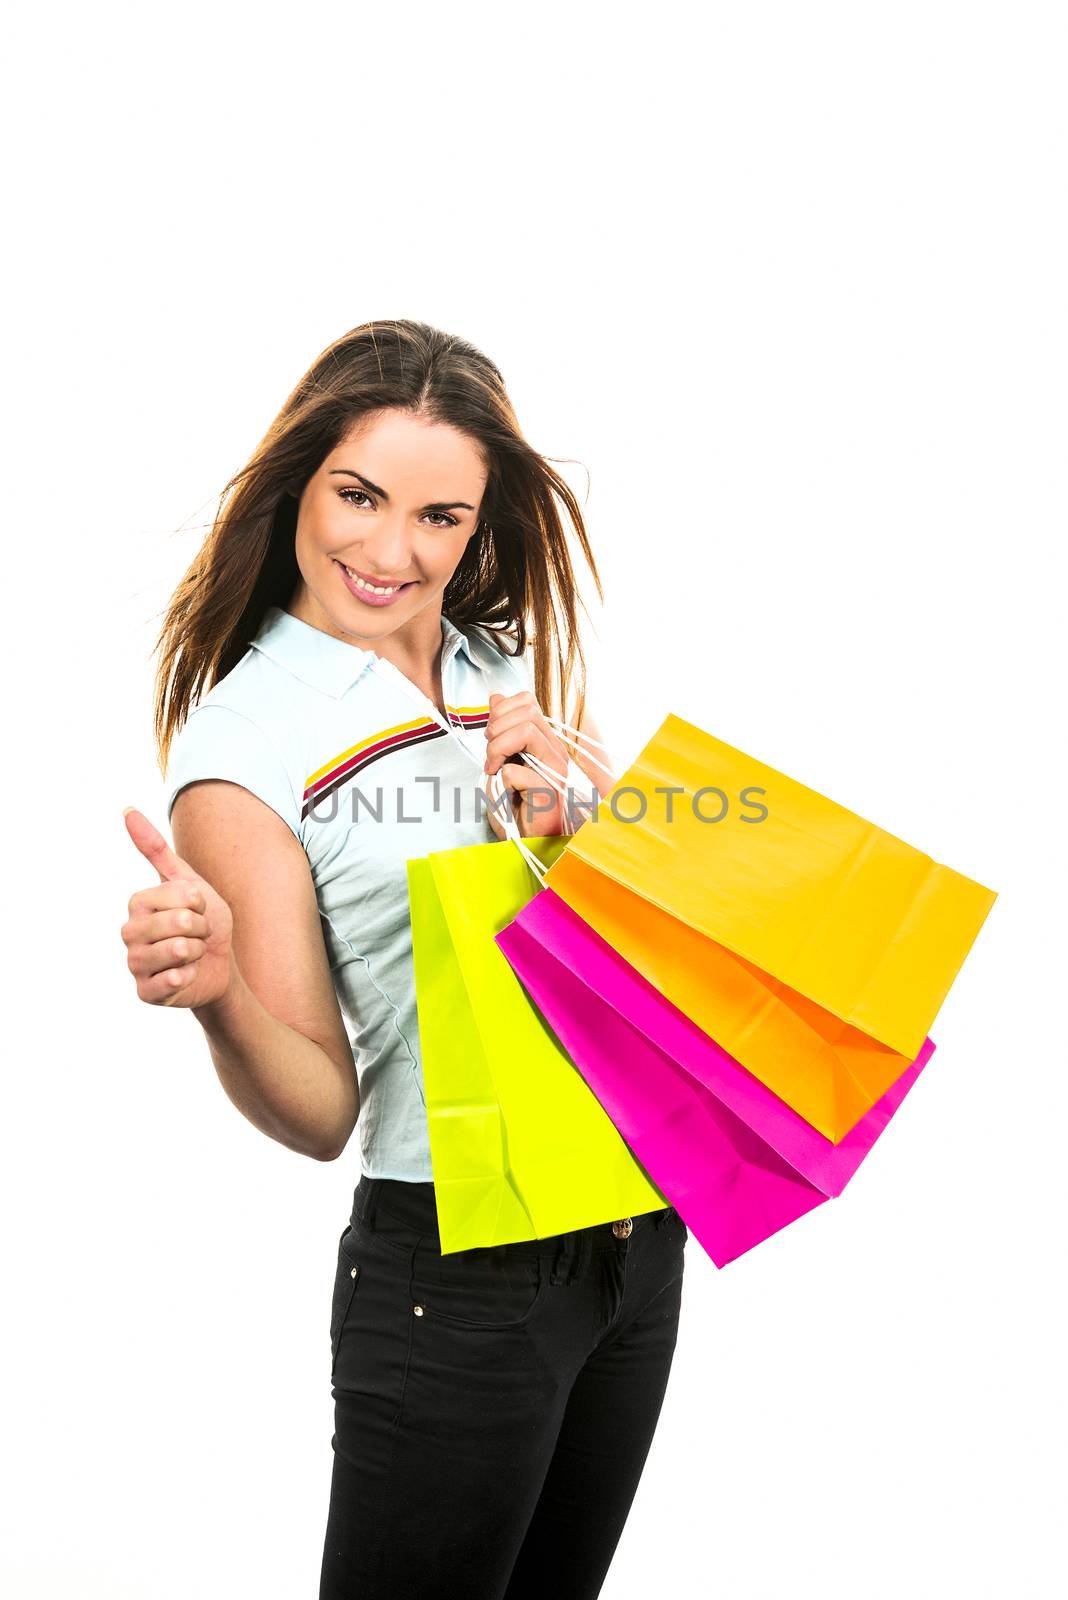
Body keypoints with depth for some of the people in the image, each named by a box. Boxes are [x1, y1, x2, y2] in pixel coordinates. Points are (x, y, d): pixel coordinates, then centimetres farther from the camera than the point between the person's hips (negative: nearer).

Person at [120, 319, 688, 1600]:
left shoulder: (513, 668, 4)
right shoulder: (244, 737, -13)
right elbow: (317, 1111, -14)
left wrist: (575, 810, -8)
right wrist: (213, 991, -35)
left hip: (638, 1233, 6)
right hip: (451, 1272, -6)